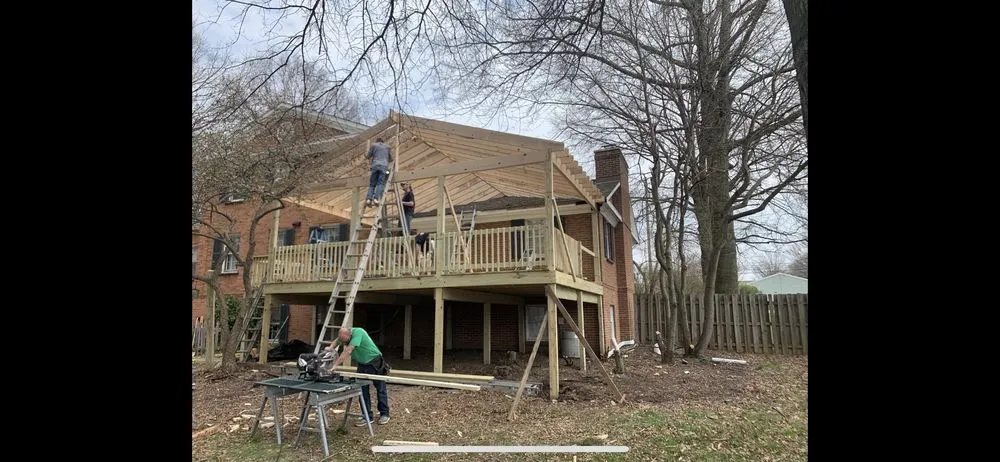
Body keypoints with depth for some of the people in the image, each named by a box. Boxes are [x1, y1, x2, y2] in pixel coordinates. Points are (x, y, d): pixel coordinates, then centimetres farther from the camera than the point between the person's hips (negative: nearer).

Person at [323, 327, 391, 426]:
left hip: (375, 362, -6)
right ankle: (368, 417, 12)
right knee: (363, 391, 4)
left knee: (381, 389, 5)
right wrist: (331, 347, -12)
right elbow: (336, 341, 11)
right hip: (362, 364, 6)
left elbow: (348, 351, -38)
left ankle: (384, 414, 18)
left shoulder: (358, 332, -32)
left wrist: (335, 365, -39)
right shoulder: (344, 335, -11)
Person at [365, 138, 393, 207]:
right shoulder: (387, 147, 24)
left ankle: (368, 199, -13)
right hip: (384, 166, 0)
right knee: (380, 183, -9)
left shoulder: (373, 145, 20)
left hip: (375, 166, 0)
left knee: (372, 184, 3)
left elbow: (368, 156, 18)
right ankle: (376, 198, -28)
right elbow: (391, 159, 28)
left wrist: (365, 154, 41)